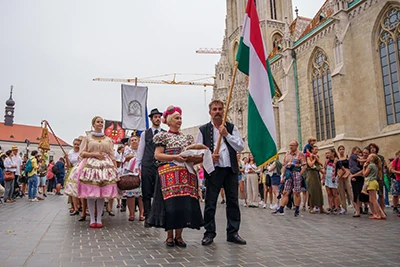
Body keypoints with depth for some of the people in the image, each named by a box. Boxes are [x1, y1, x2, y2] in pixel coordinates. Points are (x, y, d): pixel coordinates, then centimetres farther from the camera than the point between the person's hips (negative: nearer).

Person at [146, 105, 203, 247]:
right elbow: (157, 155, -4)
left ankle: (179, 235, 10)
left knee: (185, 203, -1)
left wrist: (199, 158, -7)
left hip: (186, 174, 4)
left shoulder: (187, 137, 18)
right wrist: (175, 157, -16)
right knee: (170, 203, -8)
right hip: (169, 174, -4)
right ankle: (170, 236, 7)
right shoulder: (164, 136, 5)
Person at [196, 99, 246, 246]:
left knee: (233, 202, 6)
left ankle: (233, 233, 18)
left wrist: (227, 135, -9)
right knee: (210, 203, 1)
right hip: (213, 170, -2)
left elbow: (241, 147, 0)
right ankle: (209, 233, 14)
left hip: (231, 169, 2)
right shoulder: (203, 129, 6)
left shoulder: (231, 128, 9)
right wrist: (209, 156, -12)